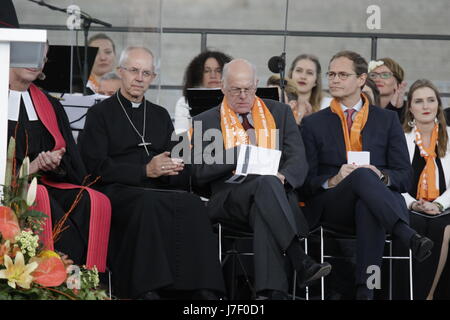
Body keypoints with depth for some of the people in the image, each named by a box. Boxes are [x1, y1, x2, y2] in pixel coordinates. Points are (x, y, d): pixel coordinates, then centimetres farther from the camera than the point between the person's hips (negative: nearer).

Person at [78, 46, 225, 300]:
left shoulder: (160, 115, 25)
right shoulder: (101, 113, 10)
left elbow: (182, 173, 20)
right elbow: (96, 166, -4)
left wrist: (170, 169, -6)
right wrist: (145, 171, -13)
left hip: (161, 190, 4)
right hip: (119, 191, -4)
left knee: (193, 204, -30)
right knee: (149, 203, -39)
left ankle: (203, 289, -39)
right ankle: (147, 290, -42)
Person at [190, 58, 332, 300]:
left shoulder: (280, 113, 20)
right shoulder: (205, 122, 16)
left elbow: (298, 161, 9)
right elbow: (199, 174, 4)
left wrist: (282, 177, -16)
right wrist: (239, 154, -9)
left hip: (278, 189, 2)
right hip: (229, 196, -2)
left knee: (263, 212, -38)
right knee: (266, 184, -37)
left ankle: (269, 291, -51)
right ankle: (301, 262, -49)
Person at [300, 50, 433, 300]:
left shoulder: (387, 120, 19)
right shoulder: (313, 124, 17)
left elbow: (405, 176, 11)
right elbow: (306, 182, 9)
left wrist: (381, 176, -13)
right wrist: (333, 181, -14)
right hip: (331, 208, -1)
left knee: (369, 208, -40)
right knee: (362, 176, -37)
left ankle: (365, 290, -49)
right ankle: (410, 237, -54)